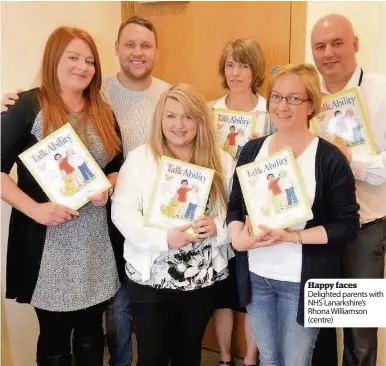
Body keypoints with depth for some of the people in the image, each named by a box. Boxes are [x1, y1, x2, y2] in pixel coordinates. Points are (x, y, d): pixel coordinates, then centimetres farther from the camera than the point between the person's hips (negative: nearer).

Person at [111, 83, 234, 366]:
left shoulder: (222, 161, 1)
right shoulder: (139, 159, -5)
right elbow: (122, 212, -11)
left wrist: (217, 227, -19)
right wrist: (164, 237, -22)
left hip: (203, 279, 2)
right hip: (151, 278, -2)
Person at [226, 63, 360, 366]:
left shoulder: (330, 158, -12)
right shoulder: (252, 150, 1)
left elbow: (348, 225, -12)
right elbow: (234, 206, 5)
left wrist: (293, 236, -22)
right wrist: (238, 238, -14)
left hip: (302, 282, -3)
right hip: (255, 276, 4)